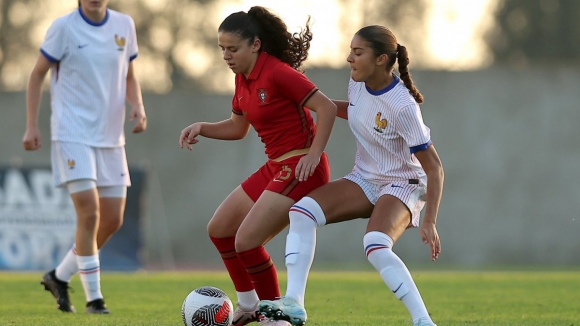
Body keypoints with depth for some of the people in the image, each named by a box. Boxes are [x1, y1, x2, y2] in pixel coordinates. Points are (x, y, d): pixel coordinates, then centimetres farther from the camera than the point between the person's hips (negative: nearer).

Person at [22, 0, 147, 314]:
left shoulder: (124, 25, 6)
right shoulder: (64, 27, -7)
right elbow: (37, 74, 1)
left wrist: (138, 107, -2)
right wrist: (31, 126, -5)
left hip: (110, 137, 6)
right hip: (72, 134, -5)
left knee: (113, 220, 4)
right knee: (89, 213, -16)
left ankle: (59, 276, 22)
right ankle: (94, 297, -6)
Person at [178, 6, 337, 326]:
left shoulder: (277, 73, -19)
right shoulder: (243, 78, 9)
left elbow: (327, 108, -21)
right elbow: (237, 127, 21)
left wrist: (314, 154, -25)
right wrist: (201, 128, 5)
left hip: (301, 169, -10)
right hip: (275, 167, 10)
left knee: (246, 240, -15)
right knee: (219, 229, 16)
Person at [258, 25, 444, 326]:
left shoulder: (402, 106, -26)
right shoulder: (358, 83, -5)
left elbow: (433, 166, -21)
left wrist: (429, 222, -24)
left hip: (402, 185, -7)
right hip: (364, 180, 7)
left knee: (376, 247, -35)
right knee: (302, 211, -17)